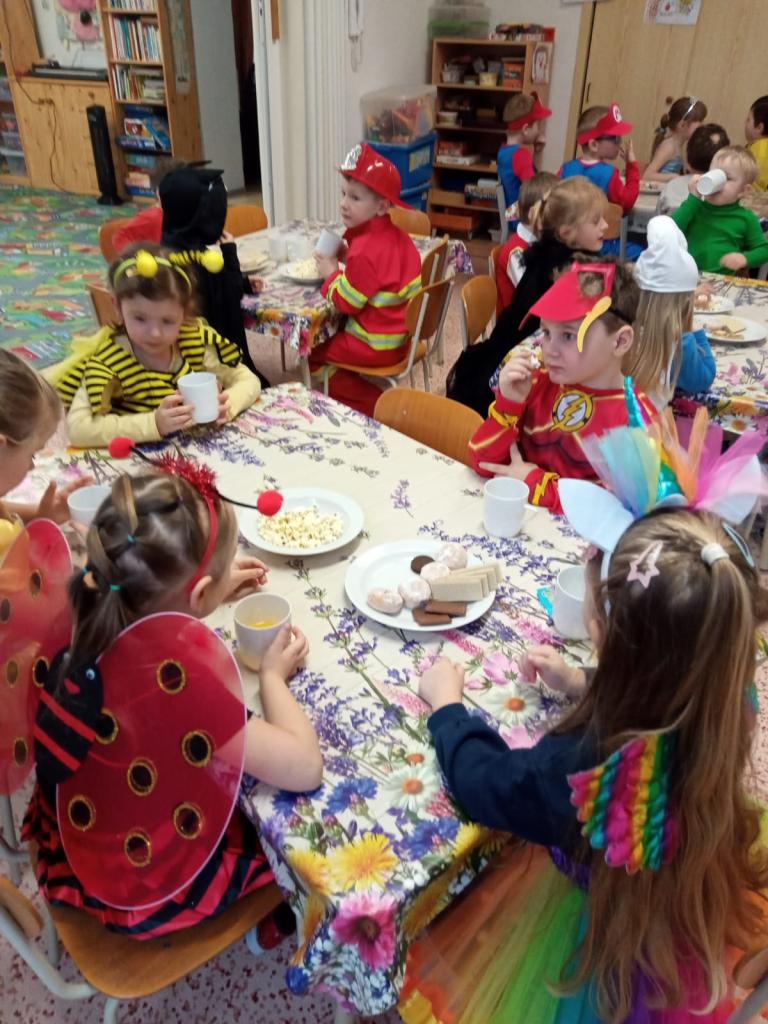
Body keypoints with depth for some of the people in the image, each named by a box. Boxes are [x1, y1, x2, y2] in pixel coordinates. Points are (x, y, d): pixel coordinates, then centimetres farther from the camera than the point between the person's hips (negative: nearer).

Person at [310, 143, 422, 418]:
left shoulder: (367, 250, -26)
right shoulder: (393, 235, 3)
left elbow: (347, 301, -22)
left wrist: (331, 273, -6)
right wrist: (347, 257, 3)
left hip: (378, 344, -10)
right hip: (398, 333, 10)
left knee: (313, 352, 6)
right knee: (325, 333, 27)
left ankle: (372, 404, 9)